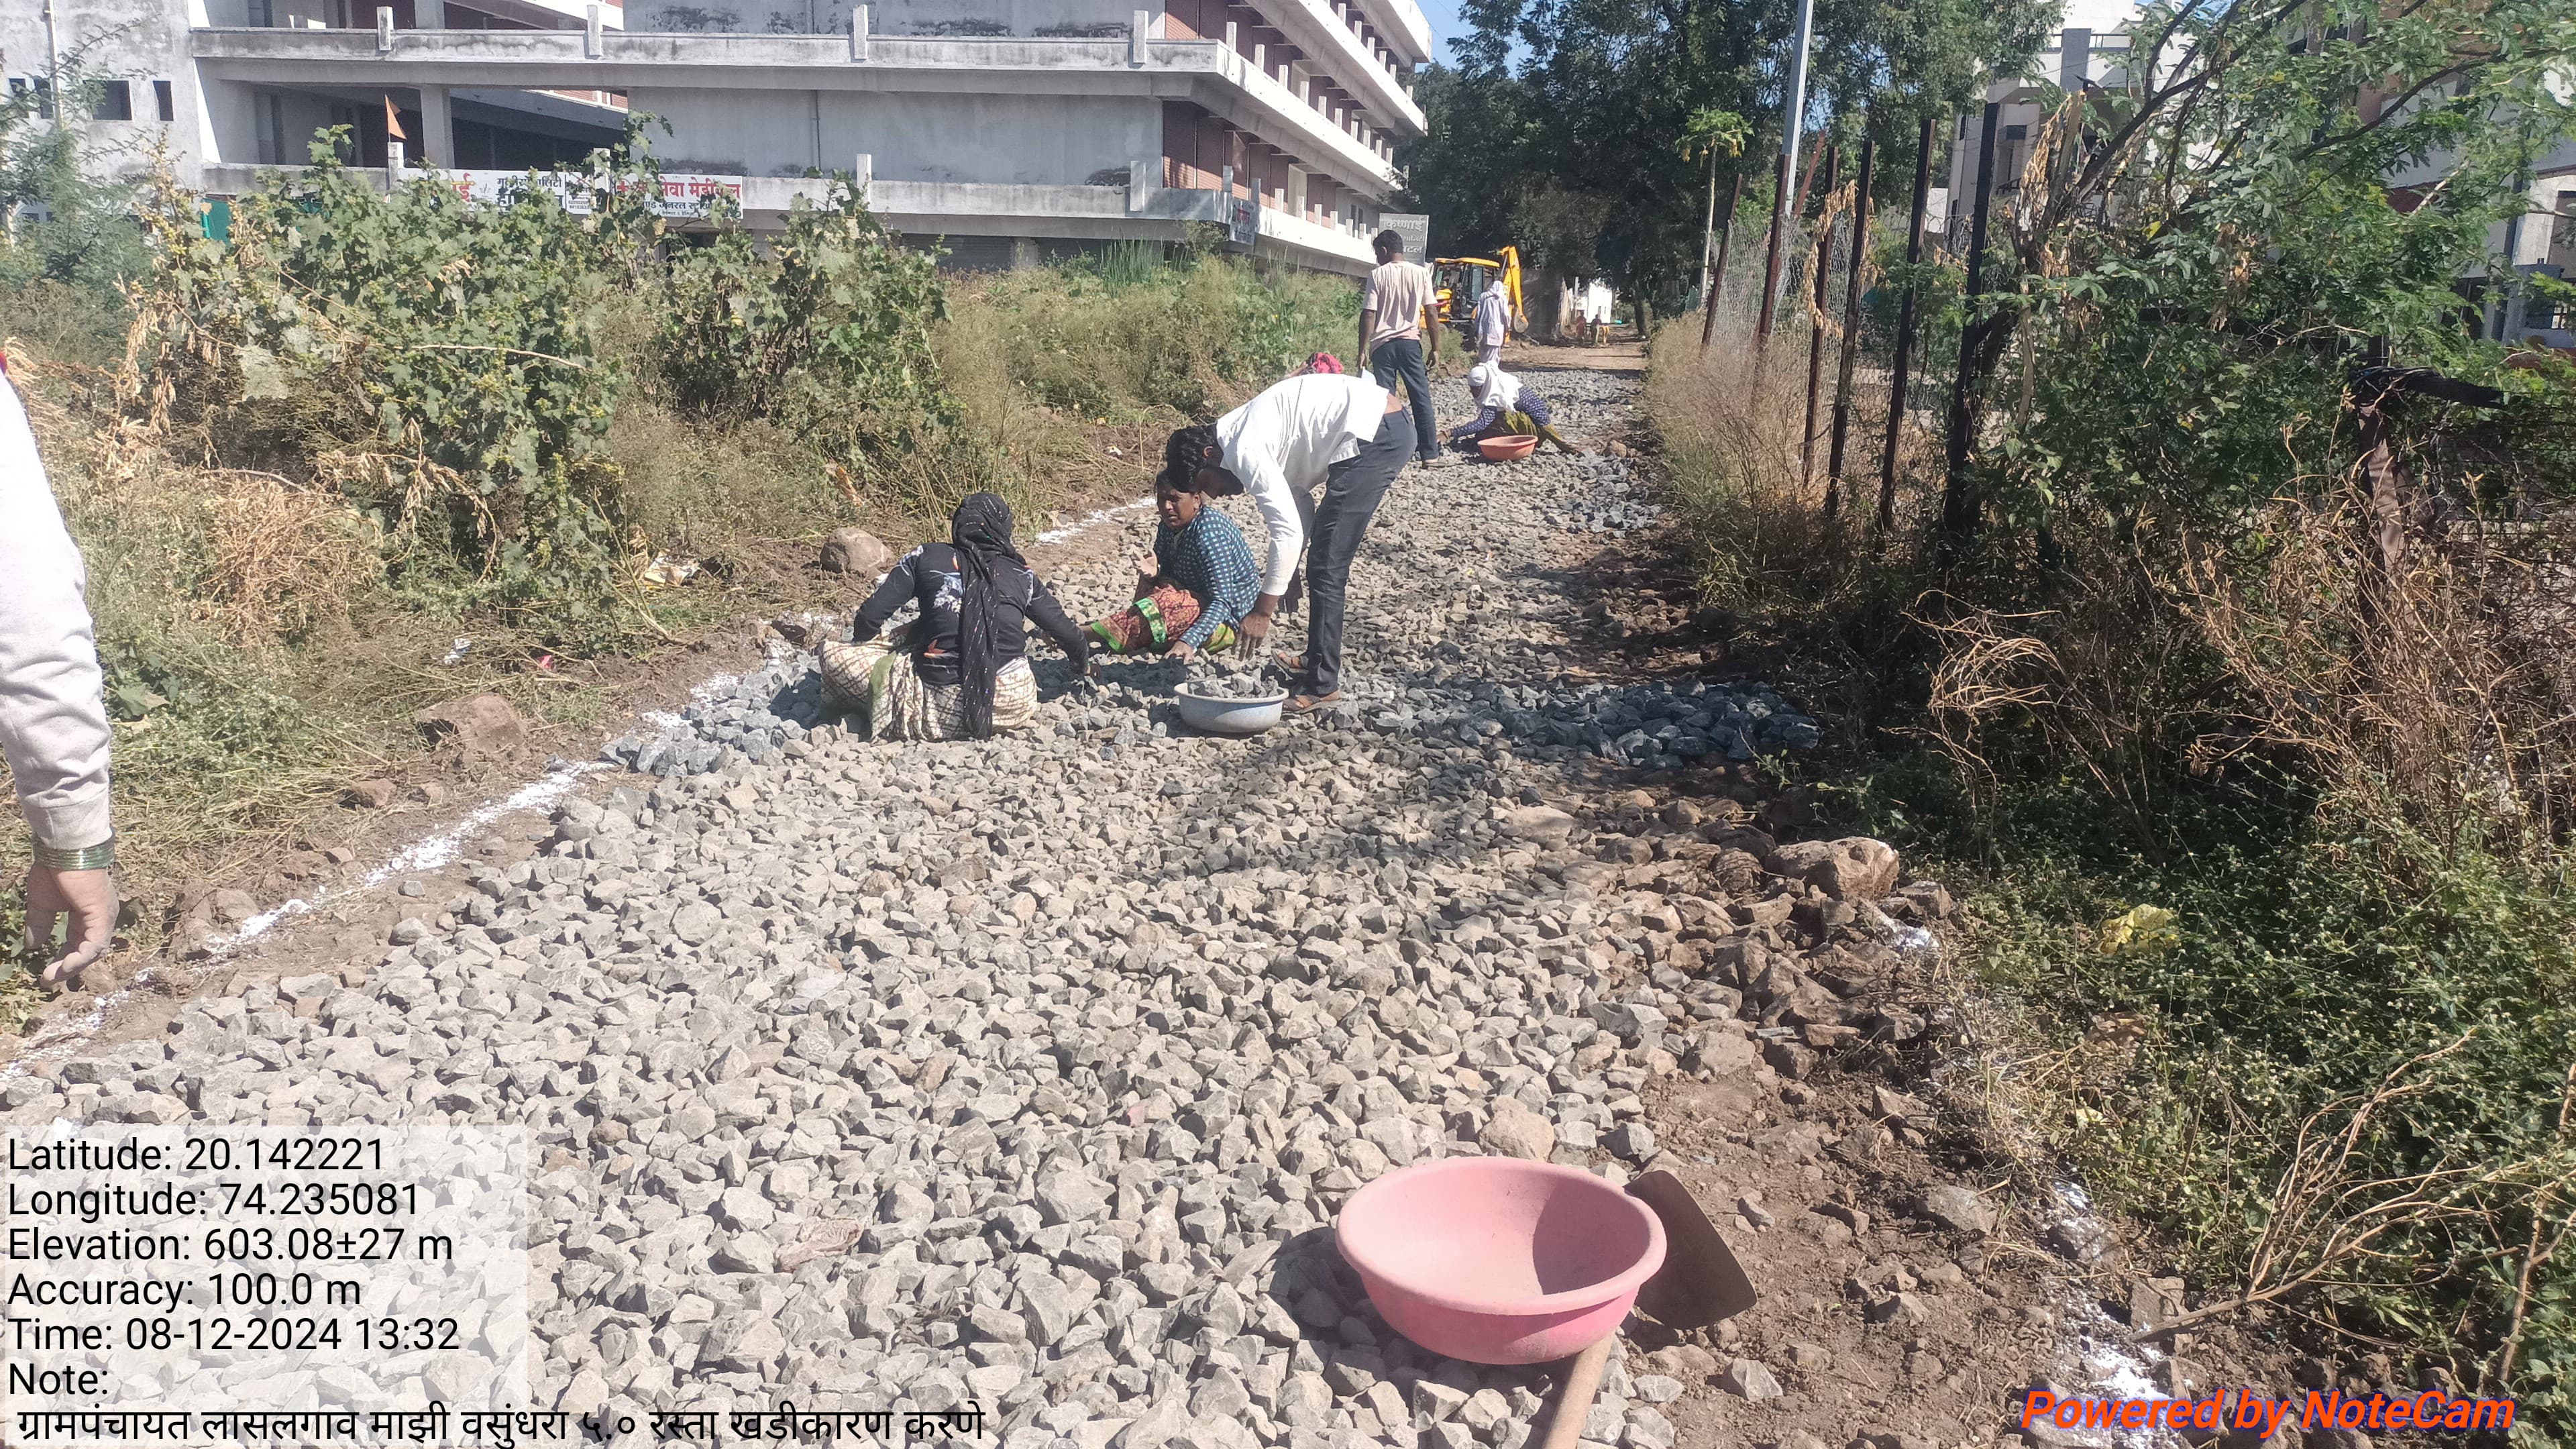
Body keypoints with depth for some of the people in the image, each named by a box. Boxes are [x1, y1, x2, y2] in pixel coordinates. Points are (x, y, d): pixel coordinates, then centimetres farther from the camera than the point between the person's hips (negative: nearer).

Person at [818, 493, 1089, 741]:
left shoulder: (926, 557, 4)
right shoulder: (1021, 575, 9)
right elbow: (1064, 629, 20)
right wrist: (1083, 657, 41)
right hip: (1016, 706, 3)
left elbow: (870, 616, 2)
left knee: (834, 655, 8)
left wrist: (861, 648, 23)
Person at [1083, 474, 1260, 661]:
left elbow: (1222, 602, -29)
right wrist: (1154, 572, -20)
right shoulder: (1169, 527, 2)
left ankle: (1085, 634, -29)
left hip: (1230, 621, -9)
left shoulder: (1209, 532, -23)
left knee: (1165, 605, -30)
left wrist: (1190, 641, -42)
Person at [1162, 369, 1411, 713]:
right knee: (1323, 563, 21)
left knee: (1326, 568, -7)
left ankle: (1322, 686, -1)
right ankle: (1317, 659, 34)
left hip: (1374, 435, -11)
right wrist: (1288, 575, 27)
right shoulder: (1245, 435, 16)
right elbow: (1296, 502, 24)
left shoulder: (1243, 451, -14)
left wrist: (1263, 611, -12)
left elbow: (1289, 531, -18)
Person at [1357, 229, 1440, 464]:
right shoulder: (1421, 273, 3)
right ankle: (1430, 453, 4)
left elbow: (1368, 315, -7)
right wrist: (1436, 348, 6)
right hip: (1410, 342, 1)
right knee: (1422, 398, 5)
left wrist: (1364, 349, -2)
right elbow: (1430, 314, 1)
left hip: (1382, 344, -1)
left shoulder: (1377, 275, -2)